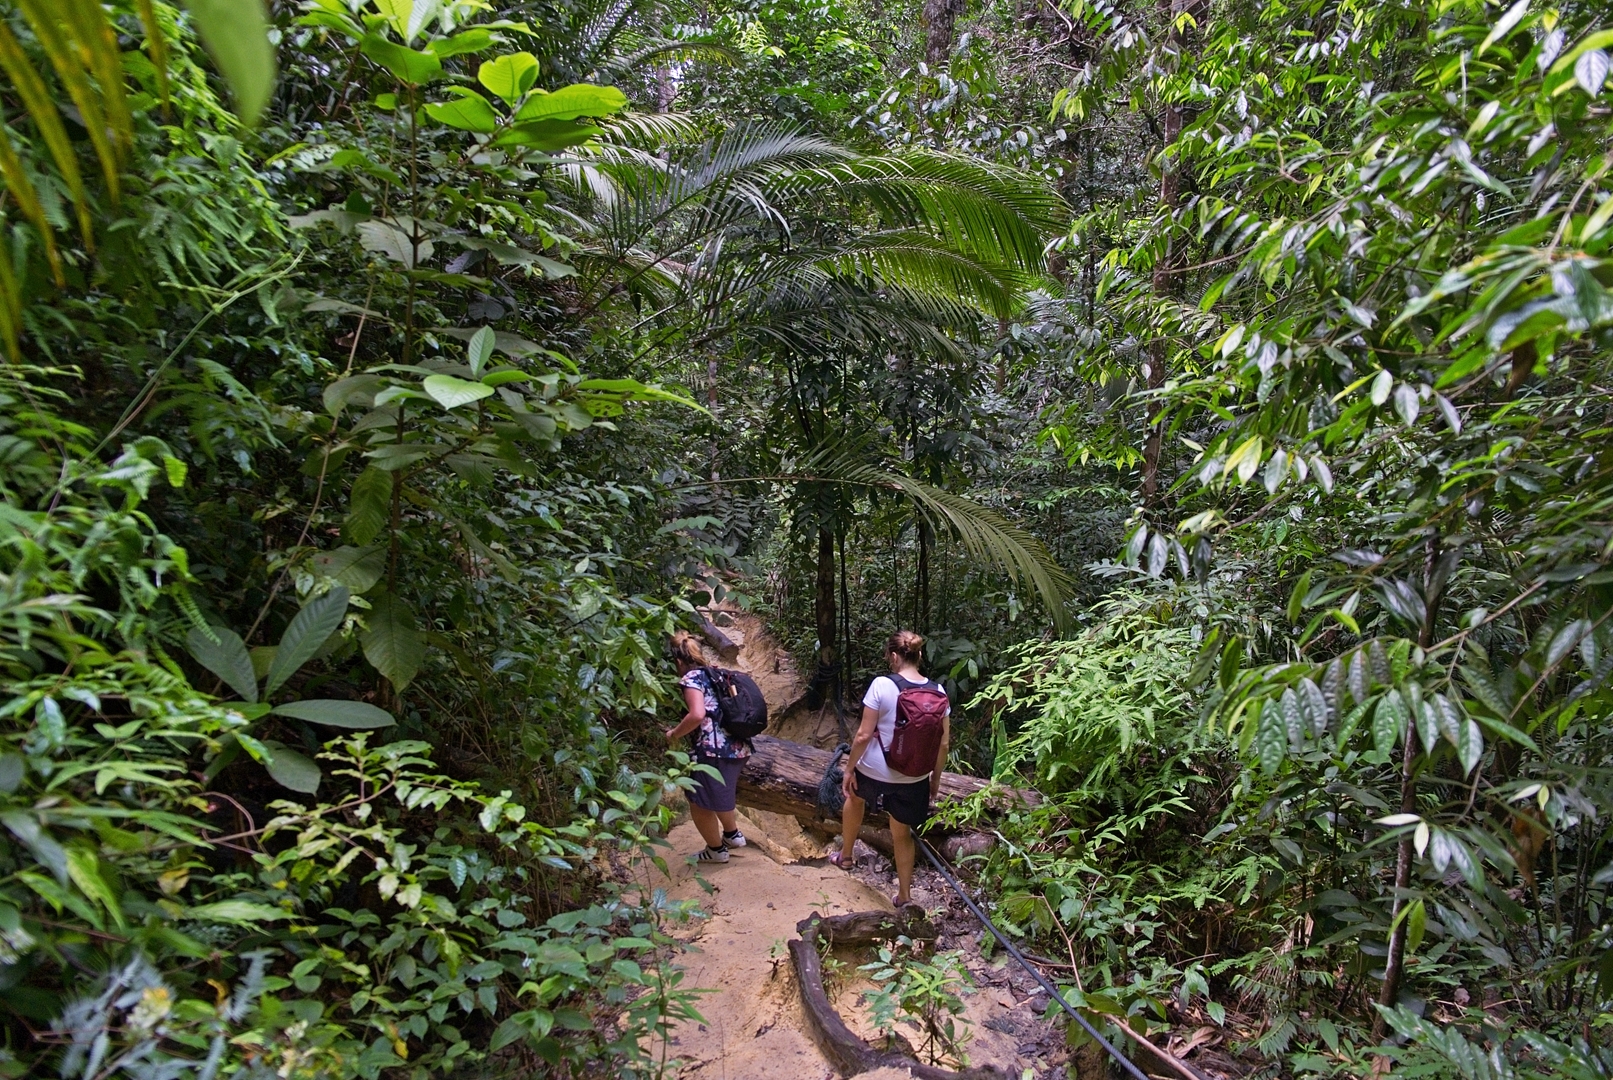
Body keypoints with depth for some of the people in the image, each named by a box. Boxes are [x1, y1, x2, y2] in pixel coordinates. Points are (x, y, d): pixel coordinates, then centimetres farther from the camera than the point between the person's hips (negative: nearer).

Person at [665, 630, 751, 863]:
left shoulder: (691, 678, -7)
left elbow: (697, 715, -23)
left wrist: (674, 734, -7)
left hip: (712, 750, -9)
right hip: (738, 747, 9)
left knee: (700, 802, 12)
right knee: (720, 793, 31)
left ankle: (716, 850, 27)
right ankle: (732, 834, 44)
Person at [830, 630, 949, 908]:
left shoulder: (882, 685, -20)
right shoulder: (937, 691, -7)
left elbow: (864, 735, -17)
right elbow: (943, 743, 0)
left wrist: (849, 768, -4)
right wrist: (935, 778, 13)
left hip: (875, 772, -2)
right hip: (914, 779, 2)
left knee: (855, 797, 32)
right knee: (903, 834, 23)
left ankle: (845, 855, 49)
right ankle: (904, 895, 32)